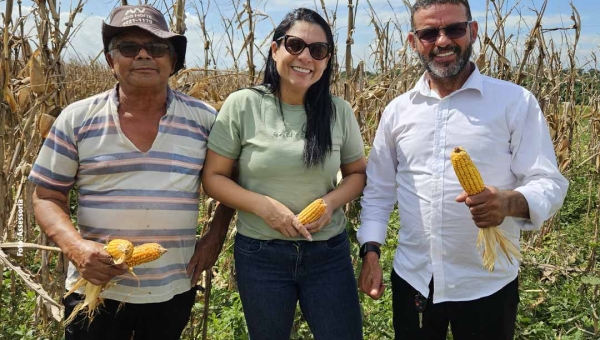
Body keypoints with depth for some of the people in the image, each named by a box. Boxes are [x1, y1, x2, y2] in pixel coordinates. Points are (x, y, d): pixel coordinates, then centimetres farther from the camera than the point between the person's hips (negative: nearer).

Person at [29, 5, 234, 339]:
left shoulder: (205, 119, -2)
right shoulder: (77, 119, -4)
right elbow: (47, 197, 0)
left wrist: (215, 237, 2)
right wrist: (75, 246, -17)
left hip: (173, 291, 1)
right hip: (96, 289, 0)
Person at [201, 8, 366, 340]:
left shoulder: (339, 111, -3)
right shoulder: (242, 105, -9)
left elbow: (358, 172, 8)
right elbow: (213, 177, -5)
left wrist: (331, 202, -12)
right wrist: (264, 205, -20)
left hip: (329, 252, 2)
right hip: (260, 254, -1)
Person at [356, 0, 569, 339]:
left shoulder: (517, 102, -6)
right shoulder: (397, 110, 4)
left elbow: (550, 184, -8)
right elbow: (378, 189, 9)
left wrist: (509, 201, -29)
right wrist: (371, 250, -1)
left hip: (487, 286, -2)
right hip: (412, 280, 3)